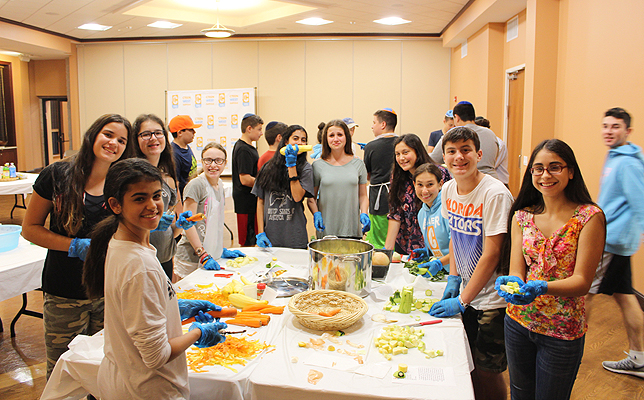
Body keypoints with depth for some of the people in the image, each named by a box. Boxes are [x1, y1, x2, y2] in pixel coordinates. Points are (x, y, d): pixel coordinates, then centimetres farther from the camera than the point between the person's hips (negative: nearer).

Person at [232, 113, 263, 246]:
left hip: (250, 200, 10)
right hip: (246, 202, -10)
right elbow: (245, 179, -23)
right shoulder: (243, 149, -18)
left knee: (248, 241, 17)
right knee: (248, 242, -2)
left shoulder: (245, 146, 15)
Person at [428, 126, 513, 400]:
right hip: (466, 291, 6)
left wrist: (462, 301, -17)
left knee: (487, 372, 4)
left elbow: (491, 255, -21)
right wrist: (453, 280, 7)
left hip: (492, 298, -6)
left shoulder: (495, 194, -21)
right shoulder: (448, 189, 0)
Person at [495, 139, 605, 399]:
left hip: (562, 331, -3)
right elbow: (516, 270, -5)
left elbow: (582, 282, -17)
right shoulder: (522, 216, 0)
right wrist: (512, 282, -28)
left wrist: (542, 287, -35)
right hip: (518, 321, 4)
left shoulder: (590, 217, -13)